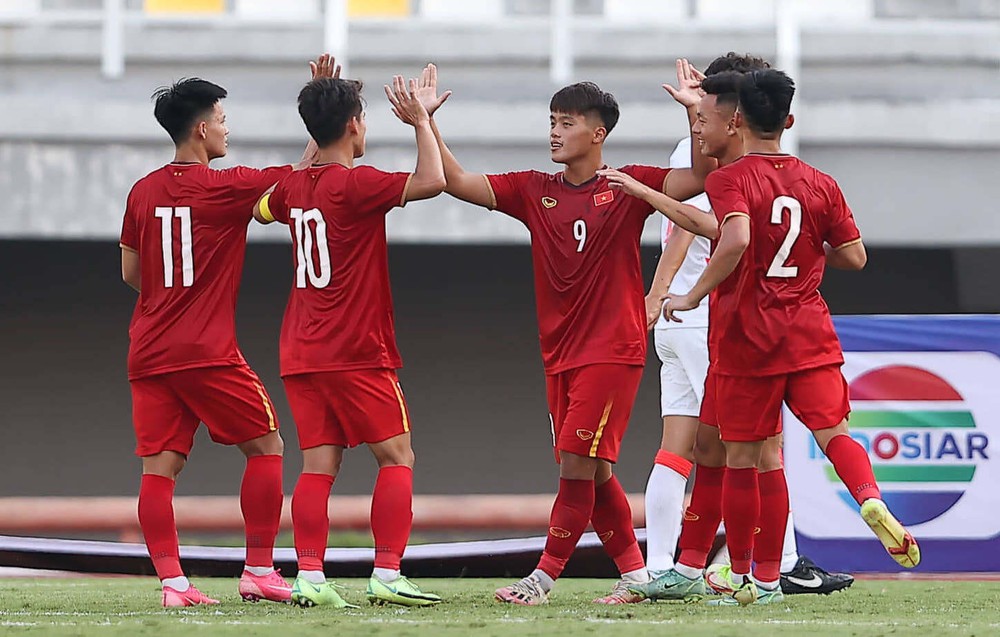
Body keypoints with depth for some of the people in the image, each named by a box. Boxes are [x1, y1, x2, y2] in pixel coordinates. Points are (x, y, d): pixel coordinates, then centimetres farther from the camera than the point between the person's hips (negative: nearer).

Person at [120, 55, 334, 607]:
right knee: (266, 446, 8)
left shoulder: (143, 192, 8)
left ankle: (171, 581, -6)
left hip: (149, 354, 5)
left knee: (160, 465, 1)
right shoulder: (224, 188, -8)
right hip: (208, 352, -5)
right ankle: (259, 571, 6)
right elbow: (301, 176, 0)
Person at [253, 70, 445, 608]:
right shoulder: (356, 184, -12)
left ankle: (309, 577, -6)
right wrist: (421, 123, -6)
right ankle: (387, 574, -9)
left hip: (301, 356, 7)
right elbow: (432, 181, -21)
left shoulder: (294, 187, 9)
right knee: (396, 457, 0)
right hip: (356, 354, -7)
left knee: (319, 464, 4)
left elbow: (262, 209, 33)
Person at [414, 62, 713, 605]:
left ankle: (543, 578, -7)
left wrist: (694, 113, -24)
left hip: (613, 350, -5)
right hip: (559, 355, 5)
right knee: (594, 473, 7)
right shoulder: (533, 191, 8)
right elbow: (456, 182, 5)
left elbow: (700, 178, -13)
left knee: (577, 464, -11)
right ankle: (635, 574, 17)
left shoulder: (628, 186, -3)